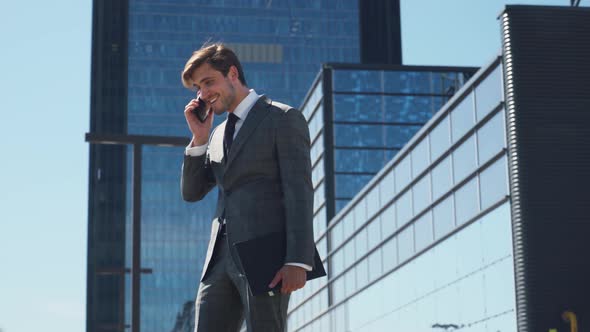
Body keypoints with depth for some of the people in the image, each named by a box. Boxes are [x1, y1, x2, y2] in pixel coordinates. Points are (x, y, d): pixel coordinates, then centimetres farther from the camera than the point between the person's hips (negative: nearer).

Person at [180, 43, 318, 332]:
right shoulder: (219, 133, 23)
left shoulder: (284, 119, 0)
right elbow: (191, 192, 18)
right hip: (222, 258, 7)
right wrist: (200, 138, 5)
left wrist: (298, 261, -18)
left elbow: (300, 192, -9)